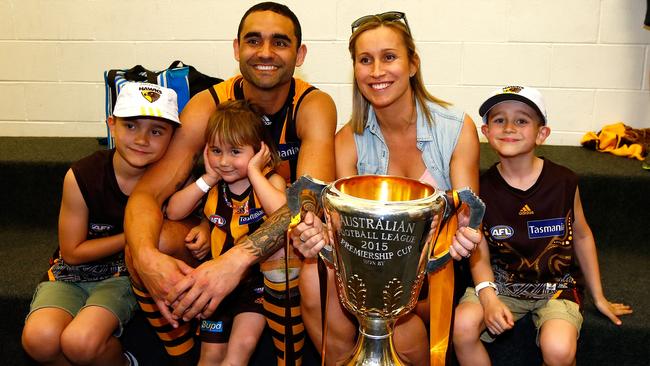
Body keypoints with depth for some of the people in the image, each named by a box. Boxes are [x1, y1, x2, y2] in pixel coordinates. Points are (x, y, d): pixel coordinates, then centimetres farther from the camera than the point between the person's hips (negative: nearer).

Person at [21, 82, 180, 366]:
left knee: (81, 342, -27)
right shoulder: (81, 177, -16)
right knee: (40, 339, -27)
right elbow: (72, 253, -7)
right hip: (70, 275, 1)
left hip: (124, 276, -1)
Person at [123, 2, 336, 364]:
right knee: (142, 248, -22)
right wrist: (147, 256, -40)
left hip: (283, 238, -2)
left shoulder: (314, 106, -18)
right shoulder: (207, 106, -13)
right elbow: (147, 192, -18)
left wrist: (237, 260, -49)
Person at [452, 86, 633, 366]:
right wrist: (488, 297, -24)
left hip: (556, 284, 0)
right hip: (501, 282, 1)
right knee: (462, 326, -25)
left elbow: (581, 236, 8)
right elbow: (480, 254, -5)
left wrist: (599, 298, 15)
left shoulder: (563, 182, -8)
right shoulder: (482, 188, -8)